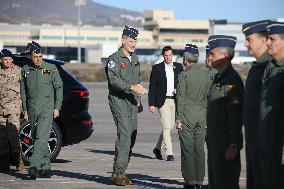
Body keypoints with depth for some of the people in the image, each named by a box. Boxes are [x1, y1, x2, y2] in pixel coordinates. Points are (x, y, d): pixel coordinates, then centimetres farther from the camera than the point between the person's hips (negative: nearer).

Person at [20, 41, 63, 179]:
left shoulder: (51, 69, -1)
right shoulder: (25, 70, 8)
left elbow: (59, 88, 3)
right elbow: (23, 90, 14)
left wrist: (57, 107, -2)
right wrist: (25, 109, 11)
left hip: (47, 108, -4)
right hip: (32, 109, 4)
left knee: (41, 137, -16)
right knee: (36, 138, 8)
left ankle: (34, 167, -24)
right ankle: (46, 167, 16)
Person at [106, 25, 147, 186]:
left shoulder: (135, 58, 19)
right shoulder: (115, 58, -6)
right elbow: (114, 79, -19)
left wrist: (139, 101, 24)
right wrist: (131, 87, -27)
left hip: (132, 101, 8)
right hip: (118, 99, -8)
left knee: (132, 135, 4)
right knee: (124, 134, -17)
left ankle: (121, 171, 9)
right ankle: (118, 173, -17)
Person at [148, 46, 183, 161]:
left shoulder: (178, 67, 9)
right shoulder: (157, 68, 0)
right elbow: (152, 87, 0)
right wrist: (151, 104, -5)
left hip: (175, 101, 4)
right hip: (163, 101, -4)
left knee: (170, 126, 11)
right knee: (166, 127, -11)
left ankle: (158, 148, 30)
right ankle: (169, 154, -12)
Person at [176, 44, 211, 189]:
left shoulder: (184, 75, -9)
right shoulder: (206, 75, 7)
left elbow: (180, 99, -10)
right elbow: (209, 97, 11)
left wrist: (178, 120, -7)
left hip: (187, 117, -5)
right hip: (202, 117, 5)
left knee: (188, 150, -1)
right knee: (200, 149, 7)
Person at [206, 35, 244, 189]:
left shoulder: (232, 80, -17)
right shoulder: (218, 78, 14)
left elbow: (236, 116, -21)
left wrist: (233, 146, -22)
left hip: (226, 145, -10)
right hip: (215, 142, 10)